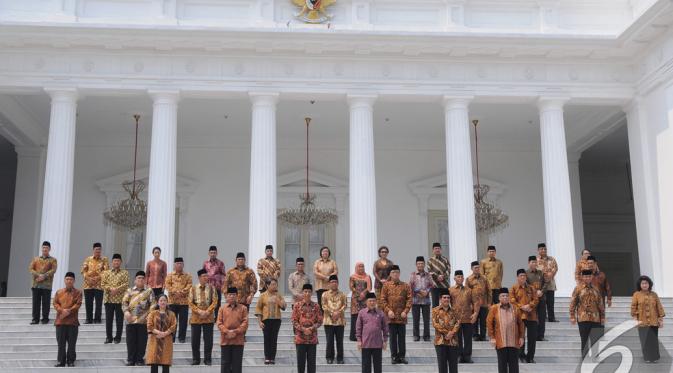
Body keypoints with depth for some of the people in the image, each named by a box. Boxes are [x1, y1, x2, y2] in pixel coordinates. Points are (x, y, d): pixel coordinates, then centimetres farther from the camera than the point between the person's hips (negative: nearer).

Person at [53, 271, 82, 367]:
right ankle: (61, 361, 12)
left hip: (72, 321, -2)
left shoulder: (78, 292, 4)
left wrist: (69, 311, -18)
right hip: (60, 321, 2)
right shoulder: (59, 292, 11)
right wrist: (62, 310, -15)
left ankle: (71, 361, 11)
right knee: (61, 343, 5)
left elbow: (78, 304, -6)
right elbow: (55, 303, 3)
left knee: (72, 343, 2)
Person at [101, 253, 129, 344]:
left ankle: (118, 337, 7)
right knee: (108, 319, 3)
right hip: (108, 299, 2)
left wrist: (117, 289, -16)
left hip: (120, 299, -1)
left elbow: (126, 284, -4)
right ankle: (109, 337, 10)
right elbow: (103, 284, 3)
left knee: (119, 319, 1)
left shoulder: (125, 273, 7)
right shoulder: (106, 273, 12)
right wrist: (111, 289, -13)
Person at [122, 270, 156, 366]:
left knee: (142, 341, 2)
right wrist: (126, 311, -15)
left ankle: (140, 359, 12)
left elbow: (153, 304, 0)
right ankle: (130, 359, 13)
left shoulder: (149, 291, 7)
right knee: (131, 341, 4)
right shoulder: (129, 291, 11)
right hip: (131, 320, 1)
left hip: (143, 320, -1)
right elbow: (124, 302, 2)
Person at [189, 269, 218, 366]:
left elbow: (215, 301, 0)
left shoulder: (211, 288, 4)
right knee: (195, 339, 4)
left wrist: (207, 312, -13)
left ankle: (208, 359, 11)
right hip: (196, 317, 0)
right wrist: (199, 311, -13)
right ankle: (195, 359, 16)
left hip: (208, 317, 0)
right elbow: (190, 303, 0)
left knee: (208, 340, 1)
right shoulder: (193, 289, 4)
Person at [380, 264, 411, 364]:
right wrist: (388, 310, -11)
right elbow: (383, 300, 0)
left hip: (402, 316, 1)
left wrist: (405, 311, -9)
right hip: (391, 316, -1)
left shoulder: (406, 286, 6)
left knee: (402, 337, 5)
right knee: (393, 337, 5)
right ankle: (394, 356, 12)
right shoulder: (386, 285, 4)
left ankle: (402, 356, 13)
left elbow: (409, 299, 2)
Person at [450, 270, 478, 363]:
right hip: (456, 319, -2)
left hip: (468, 319, 2)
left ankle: (467, 356, 12)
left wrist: (475, 313, -4)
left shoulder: (469, 290, 11)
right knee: (458, 339, 3)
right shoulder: (450, 290, 5)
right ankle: (460, 356, 10)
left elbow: (475, 302, 9)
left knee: (468, 339, 5)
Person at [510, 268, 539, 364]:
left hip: (532, 316, 3)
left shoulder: (531, 288, 14)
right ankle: (522, 356, 9)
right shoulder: (514, 288, 4)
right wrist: (522, 307, -15)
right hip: (520, 316, -3)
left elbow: (536, 299, 6)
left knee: (532, 337, 1)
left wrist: (530, 306, -12)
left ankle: (530, 357, 11)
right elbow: (512, 301, -4)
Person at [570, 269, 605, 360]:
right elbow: (573, 303, -4)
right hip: (583, 319, -3)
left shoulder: (595, 290, 12)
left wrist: (602, 317, 13)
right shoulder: (578, 289, 0)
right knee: (584, 341, 2)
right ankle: (584, 359, 9)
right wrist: (572, 316, -9)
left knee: (596, 341, 5)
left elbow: (600, 304, 17)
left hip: (595, 319, 4)